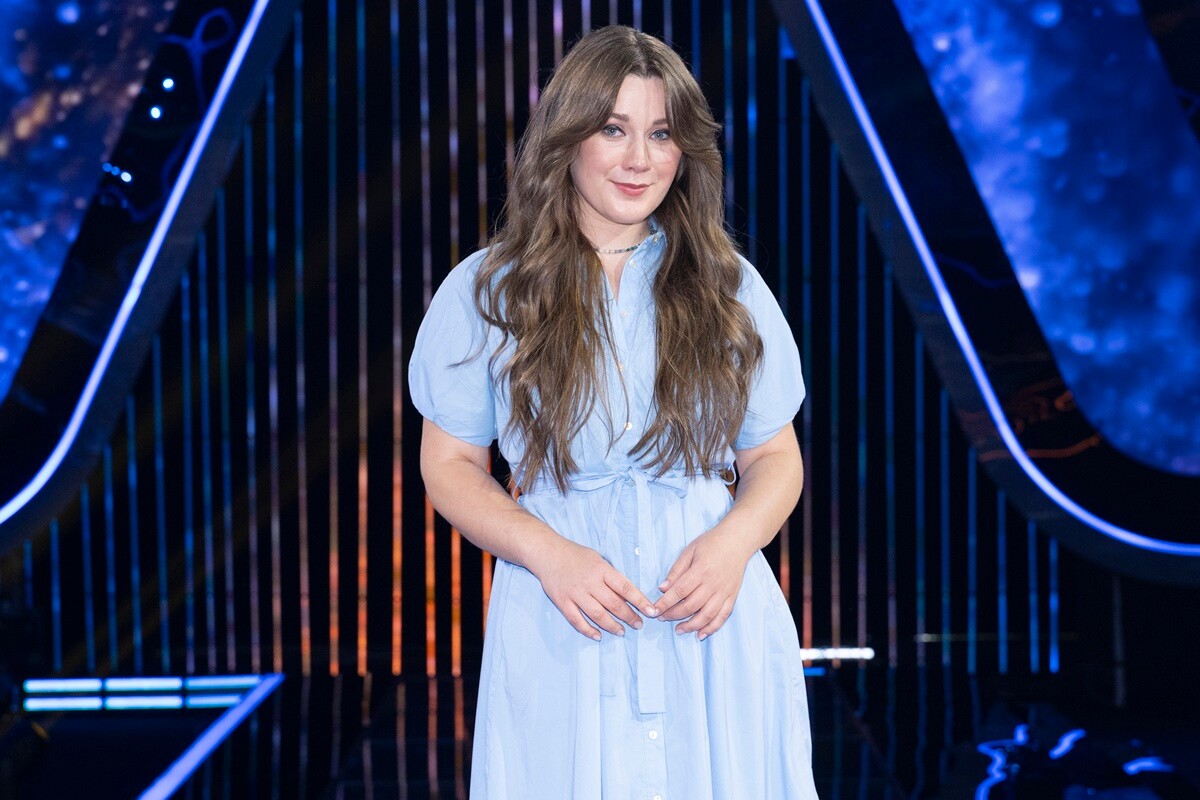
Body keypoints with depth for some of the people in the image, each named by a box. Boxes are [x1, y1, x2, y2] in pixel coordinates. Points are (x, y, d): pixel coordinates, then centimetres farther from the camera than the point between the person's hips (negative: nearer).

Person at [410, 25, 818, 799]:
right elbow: (450, 464, 2)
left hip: (715, 626, 1)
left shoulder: (728, 287, 6)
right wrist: (549, 554, -14)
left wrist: (733, 541, -11)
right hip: (559, 637, -1)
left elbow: (776, 457, 10)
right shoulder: (488, 291, 2)